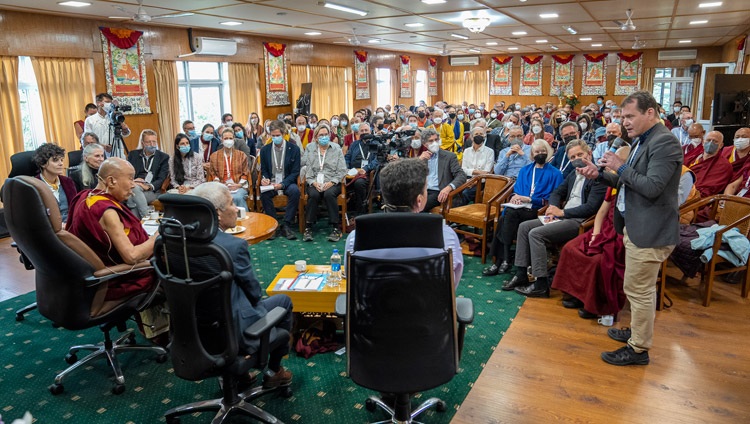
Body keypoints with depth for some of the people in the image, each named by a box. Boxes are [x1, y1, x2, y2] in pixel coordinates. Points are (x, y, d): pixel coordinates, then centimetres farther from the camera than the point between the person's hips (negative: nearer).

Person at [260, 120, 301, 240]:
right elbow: (264, 170, 12)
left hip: (287, 183, -1)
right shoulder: (265, 150, 6)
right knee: (263, 193, -31)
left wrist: (282, 184, -20)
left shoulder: (294, 149, -1)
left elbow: (295, 172, -4)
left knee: (295, 191, -34)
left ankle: (286, 225, -23)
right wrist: (265, 179, -14)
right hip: (271, 183, 1)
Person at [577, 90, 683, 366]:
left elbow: (652, 187, -26)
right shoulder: (641, 141, 13)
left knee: (639, 290, 0)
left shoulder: (664, 142, -17)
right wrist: (600, 174, 4)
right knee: (639, 288, 22)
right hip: (635, 226, 10)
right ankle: (638, 331, 38)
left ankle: (639, 349, 14)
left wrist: (620, 167, -16)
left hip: (650, 230, -10)